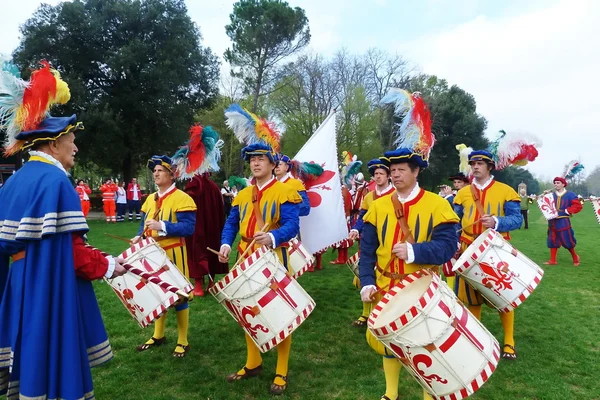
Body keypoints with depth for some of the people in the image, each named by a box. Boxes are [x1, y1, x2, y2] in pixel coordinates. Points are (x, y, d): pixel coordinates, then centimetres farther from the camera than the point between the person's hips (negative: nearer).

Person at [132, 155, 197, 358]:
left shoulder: (182, 198, -13)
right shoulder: (150, 199, 11)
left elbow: (188, 227, -20)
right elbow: (145, 224, 18)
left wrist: (162, 226, -27)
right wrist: (139, 236, -2)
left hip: (173, 253, -7)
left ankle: (183, 341, 15)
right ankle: (158, 335, 35)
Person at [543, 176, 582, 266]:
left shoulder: (570, 195, -5)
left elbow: (578, 206, -11)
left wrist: (566, 211, -15)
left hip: (563, 221, -4)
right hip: (552, 221, 4)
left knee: (567, 240, -1)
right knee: (552, 240, 6)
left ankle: (575, 257, 24)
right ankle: (553, 260, 13)